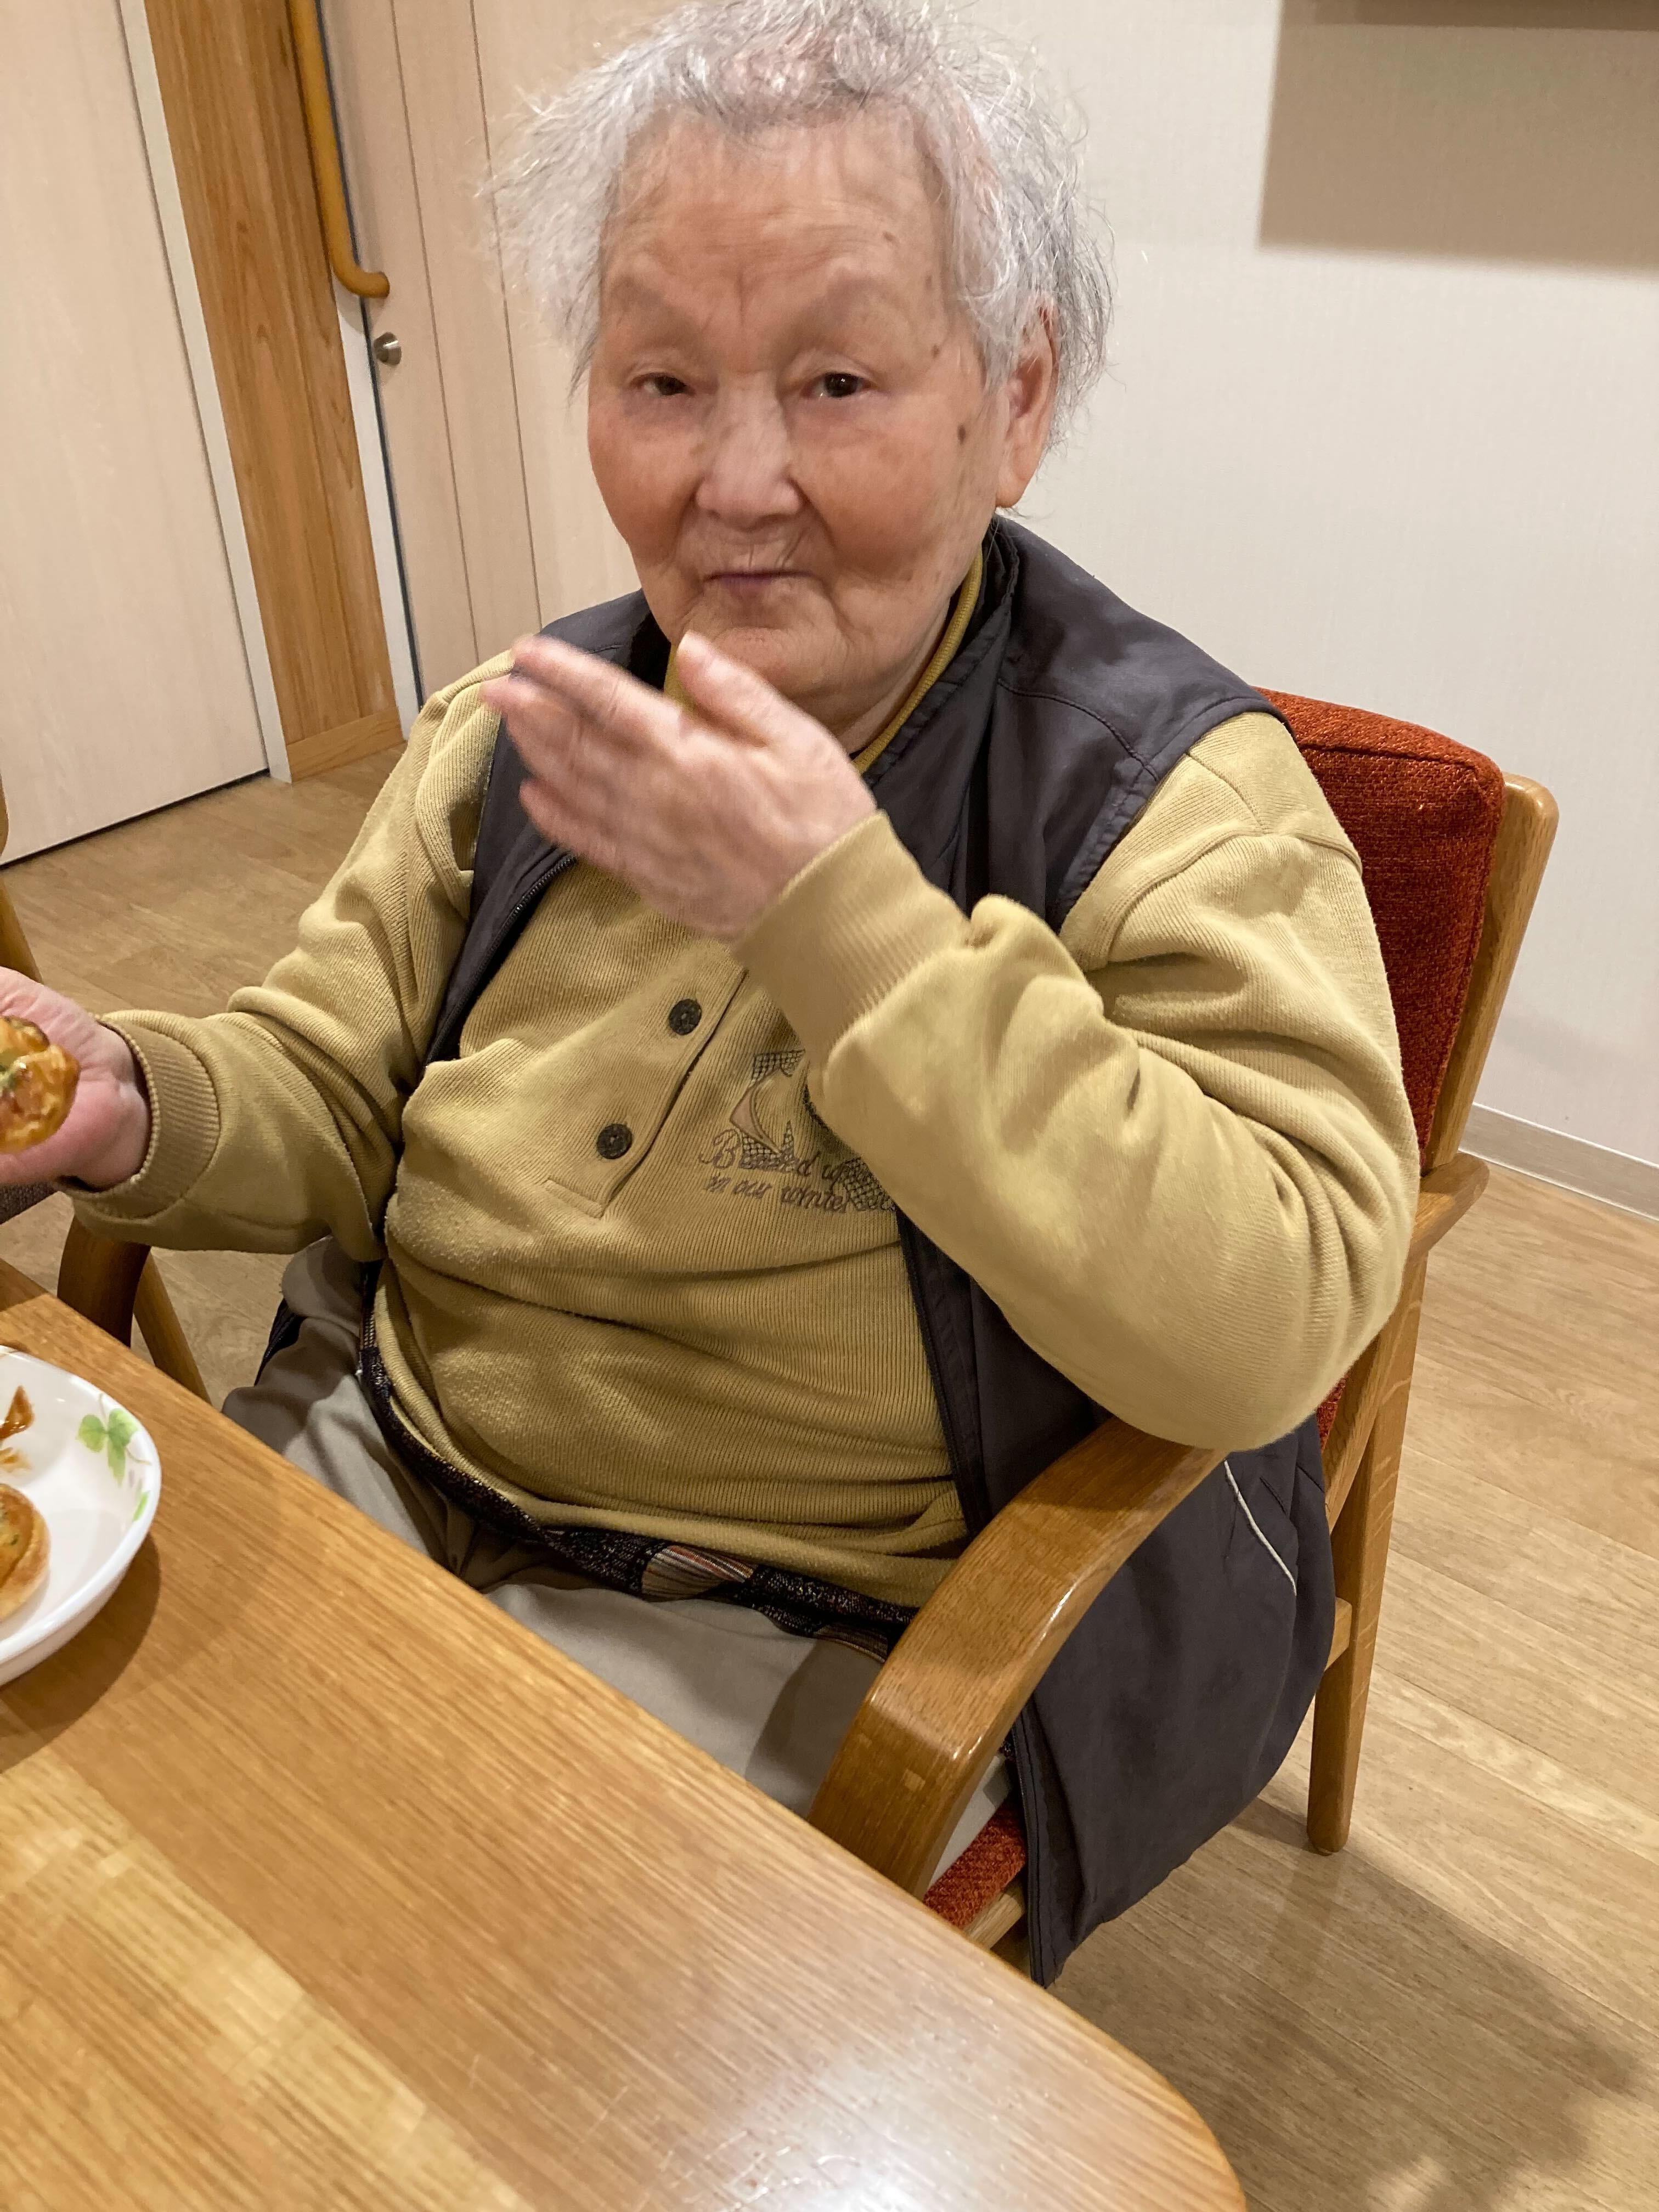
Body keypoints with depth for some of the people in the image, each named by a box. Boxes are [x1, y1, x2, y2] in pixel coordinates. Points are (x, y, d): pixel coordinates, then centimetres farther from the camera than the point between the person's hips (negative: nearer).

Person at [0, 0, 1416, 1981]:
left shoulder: (1171, 789, -16)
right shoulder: (513, 727, 1)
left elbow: (1267, 1327, -26)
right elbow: (331, 1092, 7)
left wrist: (835, 909, -32)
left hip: (806, 1629, -4)